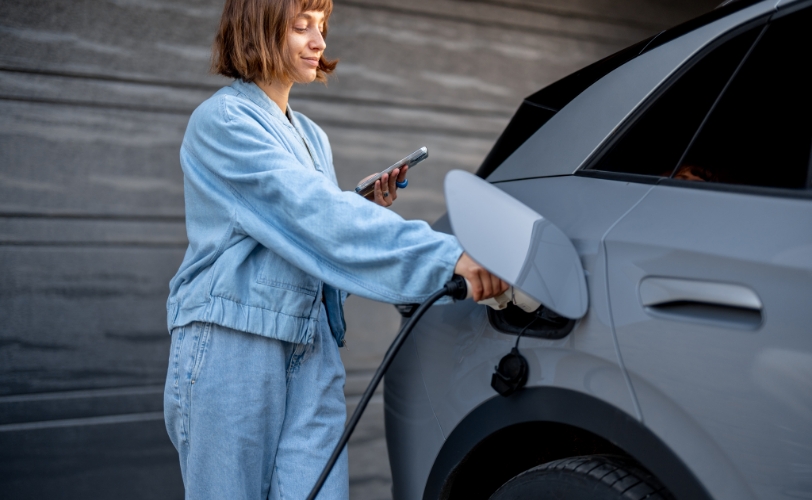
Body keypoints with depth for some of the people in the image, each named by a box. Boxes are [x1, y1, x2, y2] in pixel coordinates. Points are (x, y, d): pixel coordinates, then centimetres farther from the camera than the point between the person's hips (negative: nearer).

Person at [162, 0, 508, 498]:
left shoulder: (312, 137, 19)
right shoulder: (222, 120, -8)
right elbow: (317, 214, -20)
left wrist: (370, 211, 4)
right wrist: (447, 254, -27)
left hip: (313, 348, 7)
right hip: (232, 344, -6)